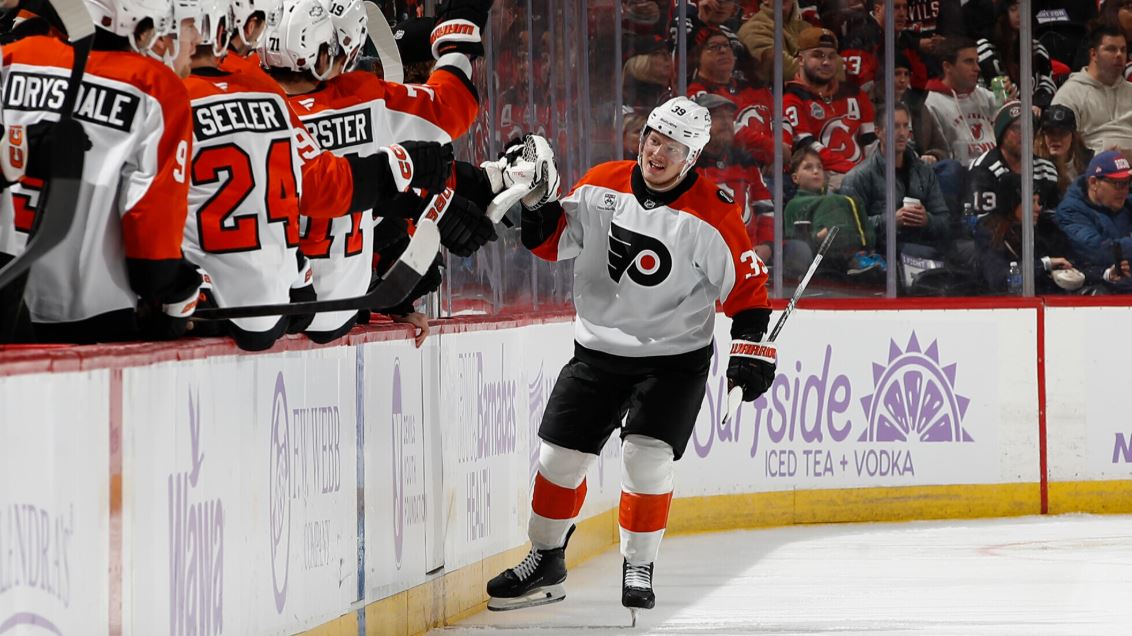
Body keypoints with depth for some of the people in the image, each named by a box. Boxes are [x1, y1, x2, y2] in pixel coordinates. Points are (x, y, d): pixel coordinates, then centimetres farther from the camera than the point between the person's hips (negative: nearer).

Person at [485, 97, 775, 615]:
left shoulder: (710, 214, -14)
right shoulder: (602, 186, -4)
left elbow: (746, 285, -8)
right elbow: (552, 241, 7)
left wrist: (752, 349, -16)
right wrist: (536, 199, -11)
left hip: (673, 359, -4)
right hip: (597, 352, 4)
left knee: (646, 457, -17)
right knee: (559, 455, 3)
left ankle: (638, 568, 1)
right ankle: (545, 563, 21)